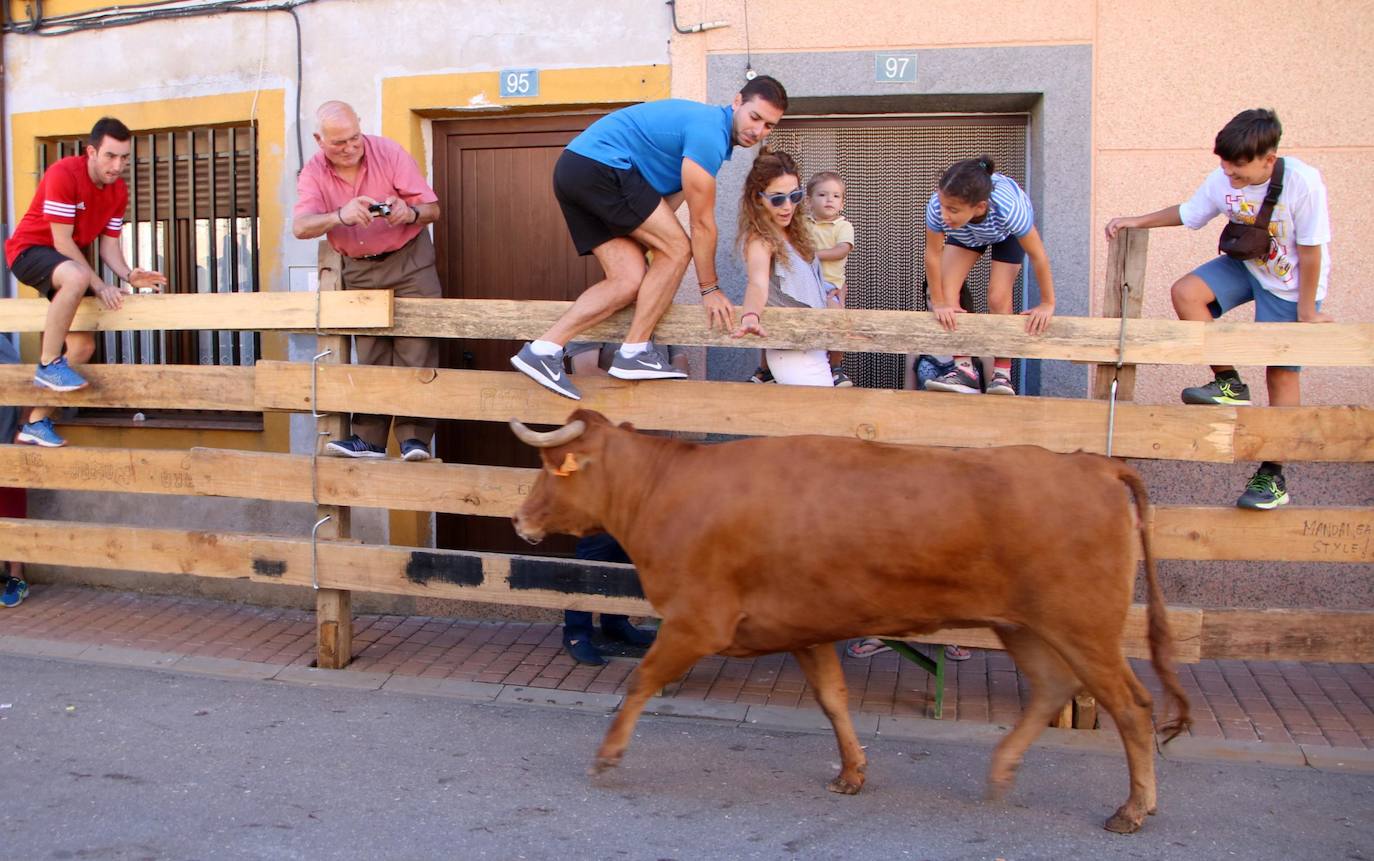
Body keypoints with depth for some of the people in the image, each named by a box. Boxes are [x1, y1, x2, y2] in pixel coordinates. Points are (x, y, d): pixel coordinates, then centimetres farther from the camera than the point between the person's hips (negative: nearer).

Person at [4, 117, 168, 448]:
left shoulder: (119, 190, -3)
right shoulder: (63, 174, -24)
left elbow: (109, 245, -1)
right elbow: (62, 241, -24)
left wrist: (128, 276, -22)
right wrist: (100, 286, -29)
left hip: (68, 260, 8)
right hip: (29, 250, -8)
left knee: (83, 345, 2)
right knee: (77, 276, -41)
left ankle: (37, 423, 15)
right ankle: (48, 365, -26)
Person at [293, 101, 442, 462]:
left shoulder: (389, 153, -15)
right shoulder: (313, 174, -10)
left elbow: (432, 209, -13)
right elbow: (300, 227, -25)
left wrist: (410, 213, -36)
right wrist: (340, 216, -44)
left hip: (408, 259, -2)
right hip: (359, 269, 3)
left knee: (415, 350, -11)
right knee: (369, 355, 4)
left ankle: (414, 437, -10)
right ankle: (369, 438, 7)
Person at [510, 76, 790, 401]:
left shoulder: (704, 122, 19)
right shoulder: (709, 132, -13)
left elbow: (666, 203, 20)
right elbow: (702, 222, -8)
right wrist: (710, 289, 1)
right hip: (603, 167, -10)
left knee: (629, 280, 3)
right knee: (676, 248, -7)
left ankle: (542, 350, -3)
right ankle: (634, 353, -3)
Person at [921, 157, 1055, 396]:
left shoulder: (1010, 208, -47)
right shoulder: (937, 206, -43)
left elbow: (1038, 256, -32)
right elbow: (933, 255, -27)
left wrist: (1047, 304, -22)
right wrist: (938, 303, -18)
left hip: (1006, 233, -2)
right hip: (965, 234, 2)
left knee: (998, 298, -13)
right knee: (947, 289, -14)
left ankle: (1002, 374, 2)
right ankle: (964, 369, -9)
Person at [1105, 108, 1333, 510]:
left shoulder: (1303, 183, -30)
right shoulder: (1222, 180, -16)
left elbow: (1310, 250, -21)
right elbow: (1187, 213, 4)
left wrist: (1306, 310, -15)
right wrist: (1138, 221, -5)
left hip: (1290, 283, -5)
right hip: (1246, 265, 5)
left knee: (1282, 372, -1)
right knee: (1185, 292, -20)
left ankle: (1273, 476, 8)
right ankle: (1229, 384, -4)